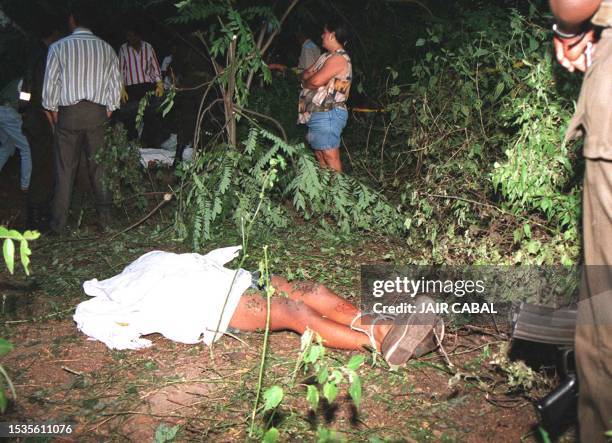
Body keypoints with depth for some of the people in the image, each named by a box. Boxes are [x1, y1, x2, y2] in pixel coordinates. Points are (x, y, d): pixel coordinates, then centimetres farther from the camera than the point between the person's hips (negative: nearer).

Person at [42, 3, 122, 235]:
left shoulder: (58, 47, -4)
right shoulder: (106, 48, 4)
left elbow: (50, 83, -2)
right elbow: (115, 84, 5)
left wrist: (52, 110, 10)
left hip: (68, 113, -2)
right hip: (97, 113, 2)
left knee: (65, 169, 3)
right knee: (99, 167, 8)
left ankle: (59, 223, 7)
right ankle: (105, 219, 10)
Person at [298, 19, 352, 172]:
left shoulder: (339, 58, -14)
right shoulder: (327, 57, 18)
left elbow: (316, 81, -21)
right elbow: (306, 73, 16)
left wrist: (306, 81, 1)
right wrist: (310, 77, -7)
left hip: (327, 114, -10)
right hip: (318, 114, 10)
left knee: (330, 156, -10)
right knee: (320, 154, 14)